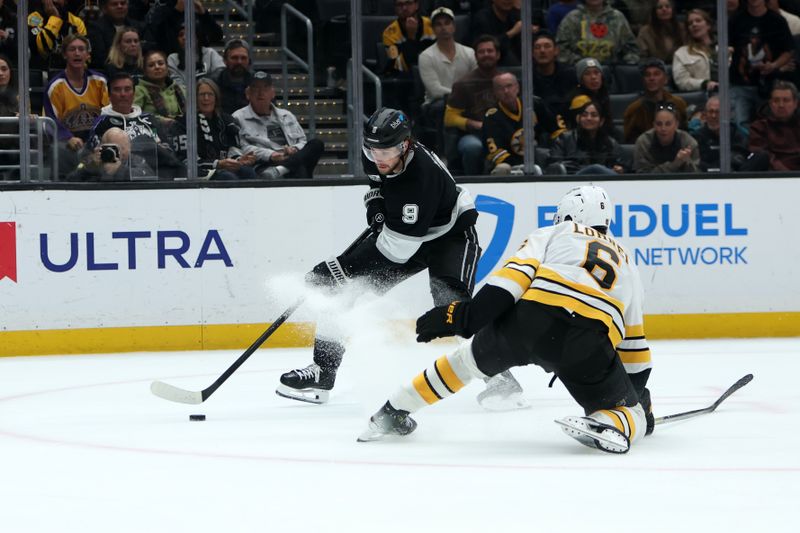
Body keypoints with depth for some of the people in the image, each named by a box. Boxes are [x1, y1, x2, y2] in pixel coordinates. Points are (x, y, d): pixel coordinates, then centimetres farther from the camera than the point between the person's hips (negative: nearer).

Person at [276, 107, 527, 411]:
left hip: (451, 233, -8)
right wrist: (375, 200, -5)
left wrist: (345, 267, -34)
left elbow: (397, 247, -36)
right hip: (399, 228, 8)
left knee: (451, 301, -32)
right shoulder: (374, 153, -16)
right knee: (336, 285, -1)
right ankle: (321, 374, 9)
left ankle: (500, 378, -24)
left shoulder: (421, 175, -38)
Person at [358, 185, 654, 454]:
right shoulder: (626, 262, 37)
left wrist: (462, 314, -1)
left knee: (472, 356, 29)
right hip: (590, 342, 0)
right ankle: (609, 427, -20)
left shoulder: (549, 235, 27)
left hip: (530, 320, 0)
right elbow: (633, 344, 38)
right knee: (629, 412, 15)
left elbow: (516, 274, 6)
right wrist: (641, 400, 48)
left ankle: (393, 412, 32)